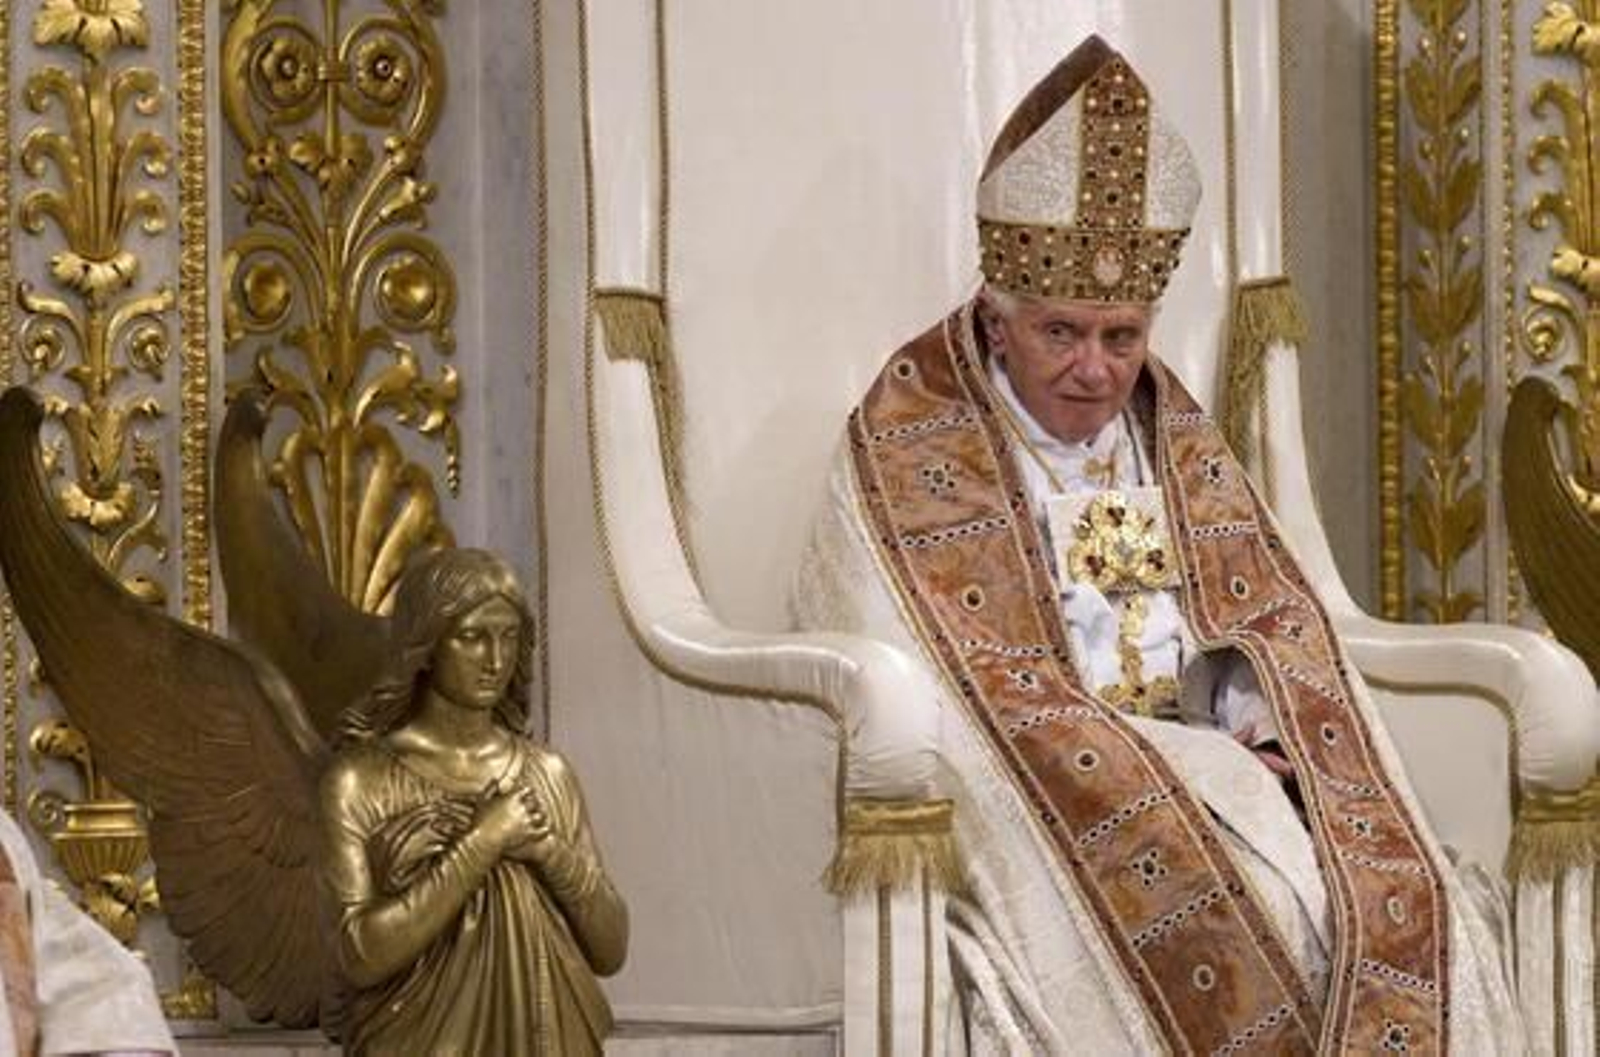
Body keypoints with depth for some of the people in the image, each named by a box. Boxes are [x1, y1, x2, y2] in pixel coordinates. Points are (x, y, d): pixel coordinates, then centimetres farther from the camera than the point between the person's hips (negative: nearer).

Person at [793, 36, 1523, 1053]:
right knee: (1194, 917, -32)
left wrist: (1255, 745, -11)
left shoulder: (1179, 443, 16)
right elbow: (941, 689, -12)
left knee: (1393, 909, -19)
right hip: (1027, 805, -5)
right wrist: (1168, 765, -16)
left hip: (1212, 774, 5)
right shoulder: (906, 454, -3)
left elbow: (1277, 634, 13)